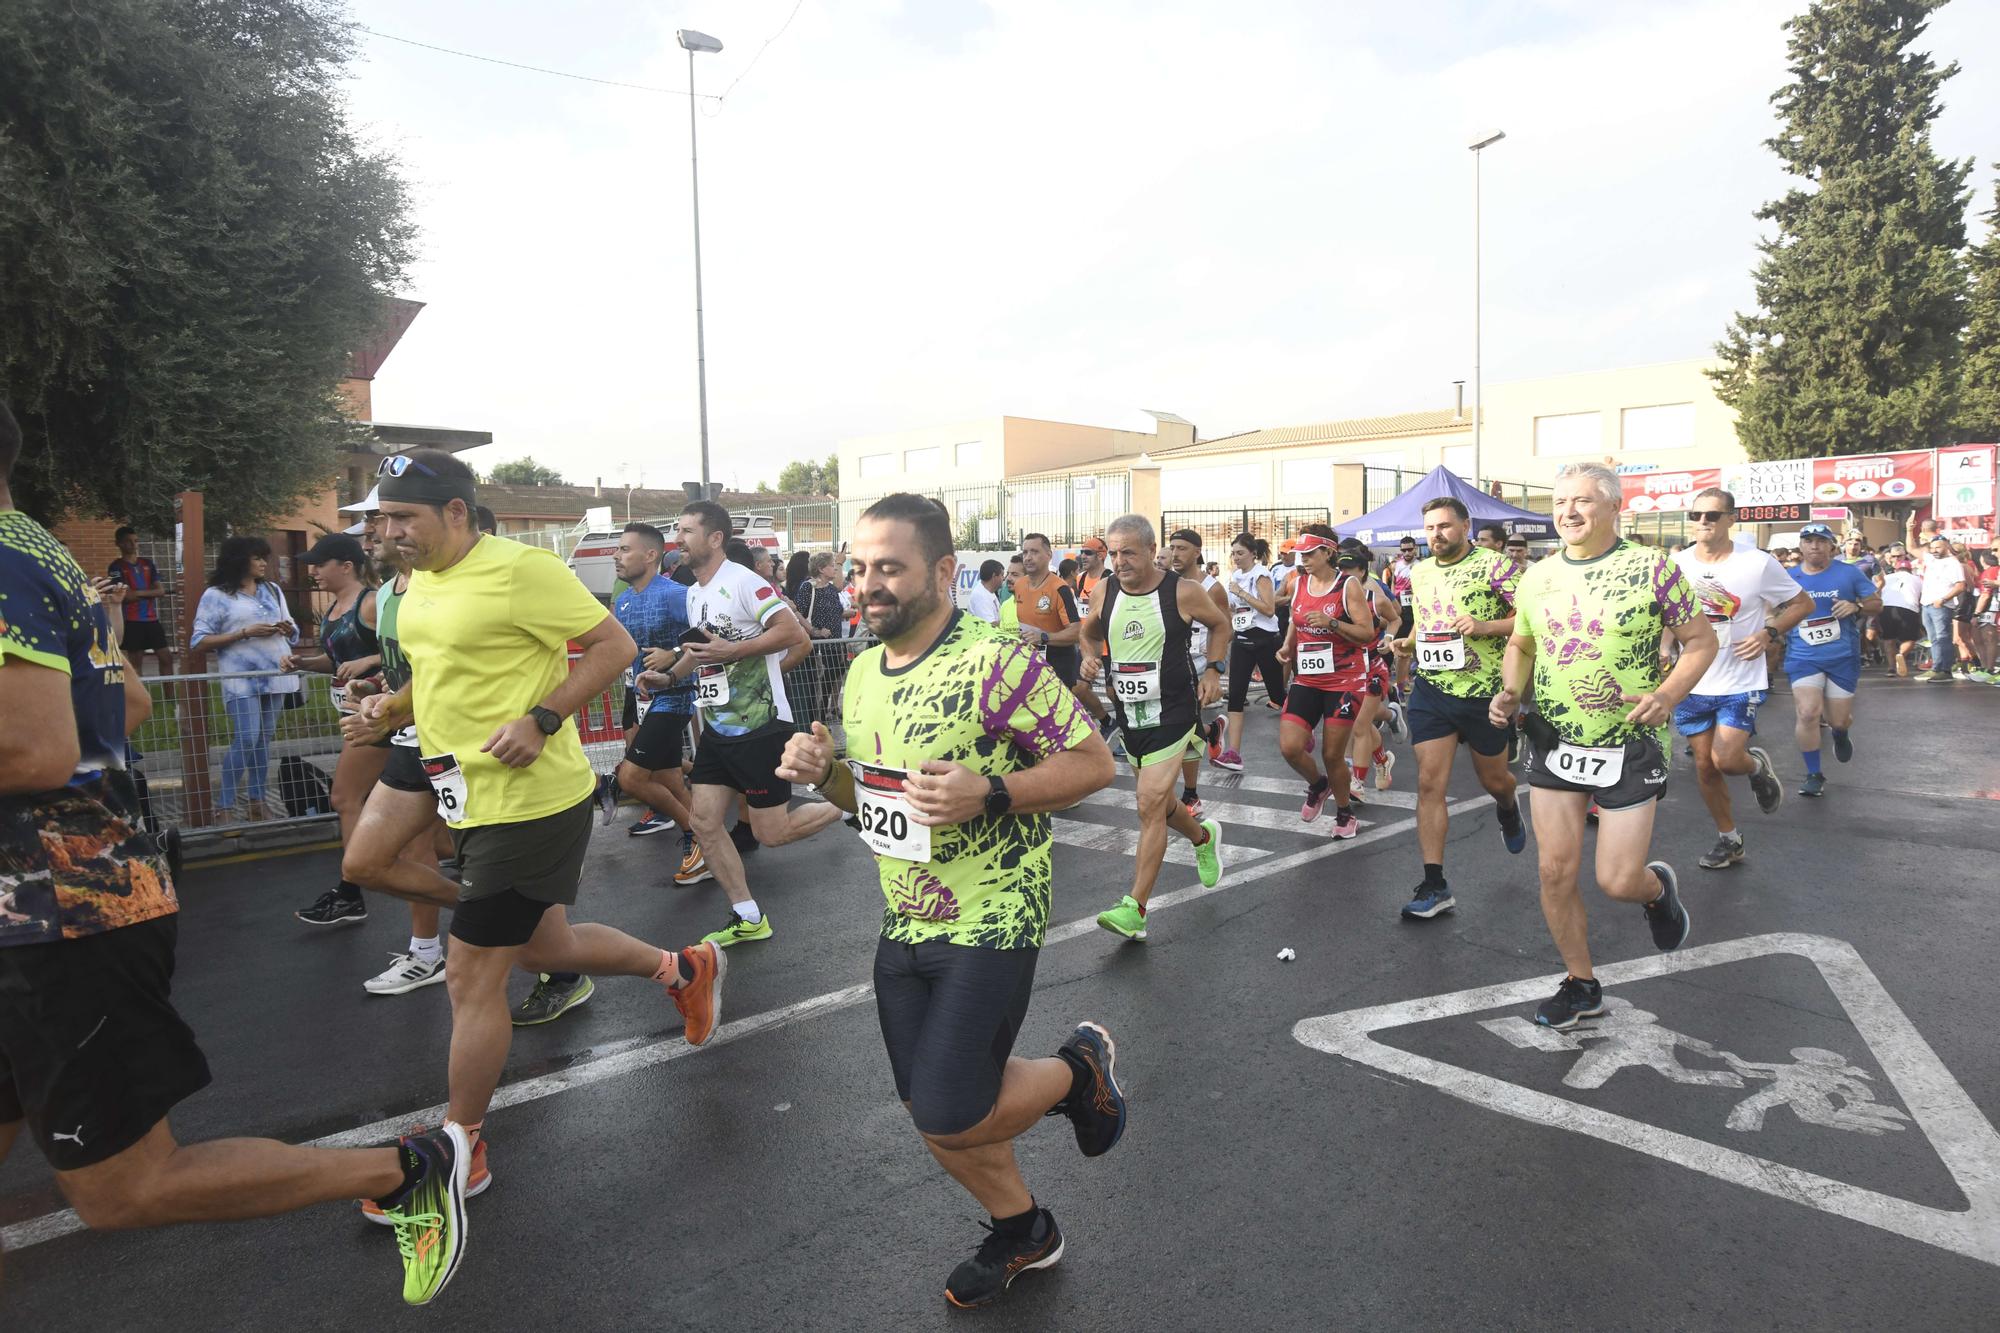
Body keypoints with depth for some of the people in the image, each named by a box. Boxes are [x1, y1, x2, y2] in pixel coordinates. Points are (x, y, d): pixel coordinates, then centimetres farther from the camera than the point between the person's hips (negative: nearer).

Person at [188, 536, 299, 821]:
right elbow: (198, 643, -6)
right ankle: (225, 804, -1)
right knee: (246, 740, -13)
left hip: (274, 675, 5)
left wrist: (287, 629, -4)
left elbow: (294, 633, 21)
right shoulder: (216, 595, -1)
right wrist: (245, 633, -14)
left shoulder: (272, 590, 16)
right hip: (241, 679, -5)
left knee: (264, 740, 7)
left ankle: (258, 801, 12)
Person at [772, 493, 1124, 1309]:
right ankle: (1022, 1232, 42)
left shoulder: (997, 663, -20)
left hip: (990, 926, -7)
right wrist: (823, 772, -7)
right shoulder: (862, 674, 4)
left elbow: (1094, 761, -16)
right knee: (931, 1111, 15)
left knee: (949, 1122, -7)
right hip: (903, 927, 8)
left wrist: (987, 793, -29)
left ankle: (1079, 1069, 21)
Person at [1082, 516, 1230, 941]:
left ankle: (1134, 909, -8)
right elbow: (1089, 631, 17)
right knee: (1159, 802, 20)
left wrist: (1212, 670, -5)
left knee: (1150, 805, -13)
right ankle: (1203, 837, 51)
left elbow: (1220, 623, 6)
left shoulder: (1182, 592, -12)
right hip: (1128, 712, 6)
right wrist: (1090, 657, -3)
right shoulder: (1104, 591, -2)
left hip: (1172, 712, -6)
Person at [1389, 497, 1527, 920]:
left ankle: (1508, 809, 55)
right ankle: (1435, 887, -1)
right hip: (1431, 691, 4)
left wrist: (1484, 626, -26)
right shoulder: (1420, 572, 8)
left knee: (1493, 779, 16)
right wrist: (1408, 644, 3)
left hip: (1484, 692, -3)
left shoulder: (1494, 565, -10)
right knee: (1429, 784, -5)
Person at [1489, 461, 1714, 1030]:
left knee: (1618, 882, -2)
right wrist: (1510, 691, -3)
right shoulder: (1537, 577, 4)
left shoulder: (1652, 568, -8)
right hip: (1553, 743, 4)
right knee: (1556, 871, 5)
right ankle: (1581, 985, 24)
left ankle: (1657, 887, 37)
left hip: (1628, 746, -4)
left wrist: (1668, 694, -20)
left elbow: (1701, 640, -3)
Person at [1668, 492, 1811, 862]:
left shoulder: (1758, 563, -9)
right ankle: (1729, 839, 27)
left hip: (1740, 683, -3)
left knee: (1725, 759, -16)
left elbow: (1803, 603, 2)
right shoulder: (1677, 564, -1)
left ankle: (1757, 765, 22)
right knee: (1705, 765, 9)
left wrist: (1769, 633, -12)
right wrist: (1662, 648, -1)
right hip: (1692, 683, 4)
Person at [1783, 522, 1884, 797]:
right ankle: (1814, 775, -2)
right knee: (1807, 713, -17)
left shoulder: (1849, 573, -1)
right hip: (1803, 658, 0)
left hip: (1843, 657, 0)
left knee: (1838, 719, 6)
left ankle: (1840, 733, 48)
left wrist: (1856, 606, -16)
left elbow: (1877, 603, 3)